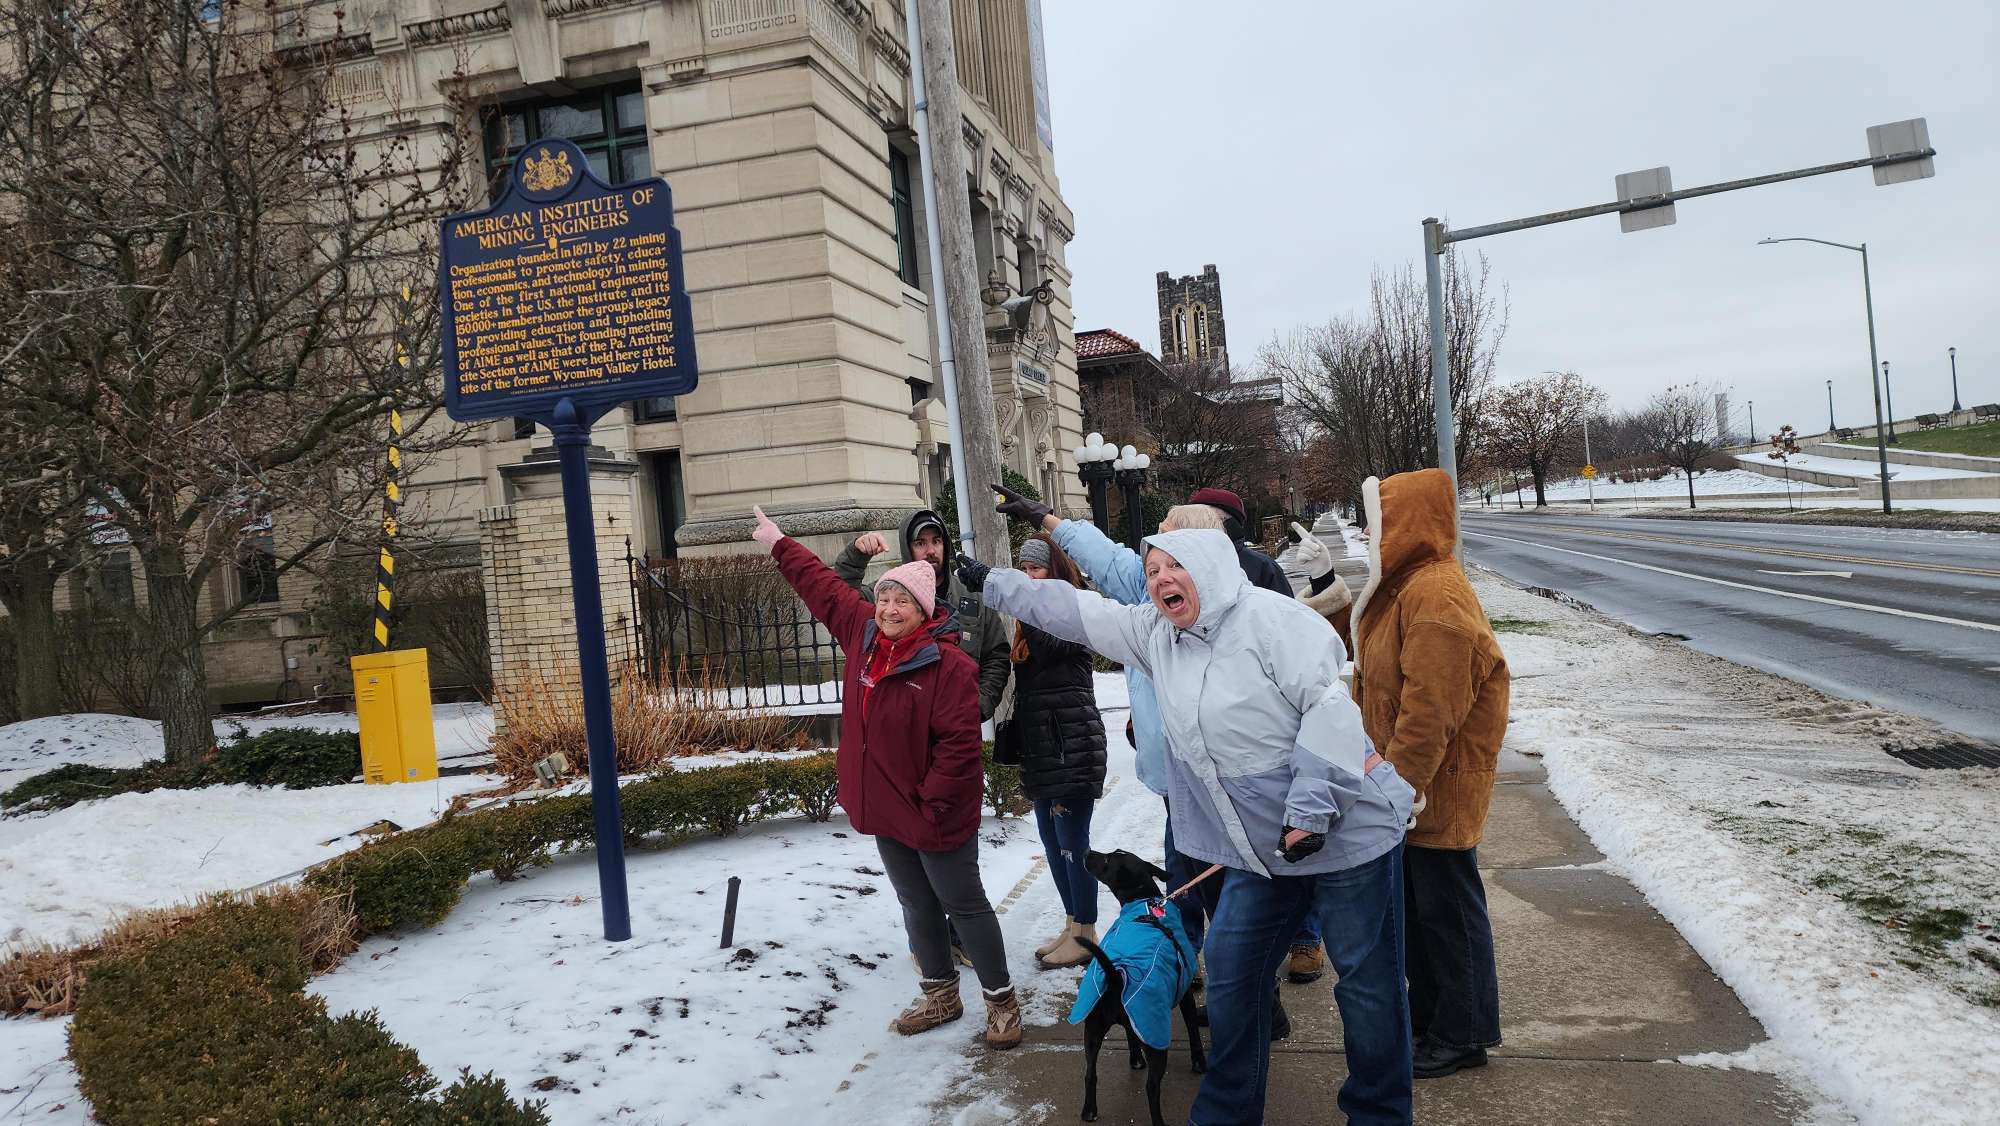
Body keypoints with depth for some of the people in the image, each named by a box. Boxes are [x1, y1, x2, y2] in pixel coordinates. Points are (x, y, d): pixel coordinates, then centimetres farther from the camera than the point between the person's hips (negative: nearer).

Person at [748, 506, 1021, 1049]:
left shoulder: (948, 663, -21)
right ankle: (941, 994, 34)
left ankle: (1002, 1001, 18)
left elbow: (959, 743, -23)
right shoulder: (863, 634, 0)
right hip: (886, 808, 7)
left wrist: (932, 806, -23)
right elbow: (824, 588, 13)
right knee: (917, 905, 18)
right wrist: (780, 544, 21)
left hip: (936, 815, -7)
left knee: (963, 904, 4)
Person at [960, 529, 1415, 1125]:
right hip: (1262, 847, 7)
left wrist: (1309, 809, -23)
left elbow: (1329, 704, -22)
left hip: (1345, 832, -7)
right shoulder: (1154, 633, 6)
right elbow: (1076, 611, 15)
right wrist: (993, 582, 17)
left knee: (1367, 981, 4)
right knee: (1230, 971, 10)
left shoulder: (1268, 617, -16)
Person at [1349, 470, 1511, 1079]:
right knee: (1414, 899, 19)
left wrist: (1398, 782, -25)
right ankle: (1426, 1011, 34)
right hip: (1403, 778, 10)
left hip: (1437, 783, -10)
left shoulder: (1435, 596, -23)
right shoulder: (1405, 585, 12)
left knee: (1446, 903, 3)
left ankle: (1463, 1033, 16)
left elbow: (1431, 708, -27)